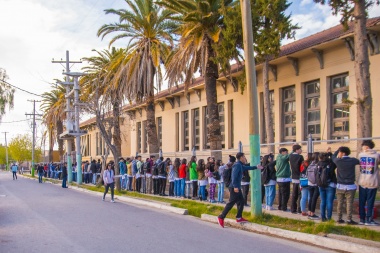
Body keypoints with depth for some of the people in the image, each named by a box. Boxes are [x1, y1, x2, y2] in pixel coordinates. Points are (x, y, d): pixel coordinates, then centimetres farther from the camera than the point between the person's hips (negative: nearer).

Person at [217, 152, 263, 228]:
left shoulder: (240, 165, 16)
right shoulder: (237, 165, -14)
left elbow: (248, 168, 35)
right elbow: (234, 176, -23)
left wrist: (256, 167, 41)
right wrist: (235, 186, -28)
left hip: (237, 187, 10)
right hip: (234, 188, -10)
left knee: (241, 202, 12)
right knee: (231, 203, -9)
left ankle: (239, 218, 18)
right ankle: (221, 217, -5)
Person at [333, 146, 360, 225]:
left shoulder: (338, 161, -6)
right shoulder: (353, 160, -7)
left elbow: (333, 156, 16)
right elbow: (359, 162, 14)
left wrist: (338, 149, 27)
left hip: (340, 186, 2)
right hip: (350, 186, -1)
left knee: (340, 203, 9)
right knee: (349, 204, -1)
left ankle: (339, 218, 13)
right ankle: (349, 219, -3)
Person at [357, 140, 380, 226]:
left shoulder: (360, 154, -1)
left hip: (362, 182, 2)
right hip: (372, 182, -2)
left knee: (362, 201, 10)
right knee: (370, 202, 4)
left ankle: (362, 219, 14)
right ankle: (368, 219, 5)